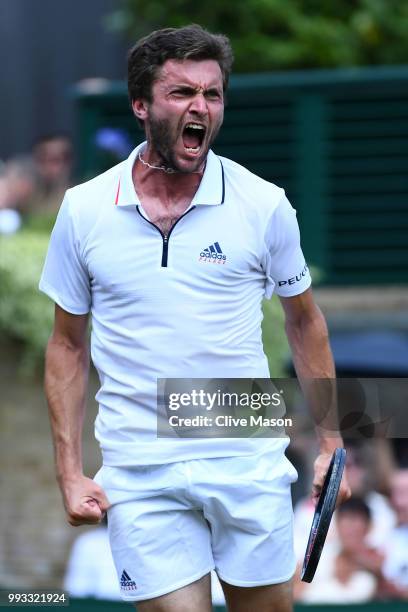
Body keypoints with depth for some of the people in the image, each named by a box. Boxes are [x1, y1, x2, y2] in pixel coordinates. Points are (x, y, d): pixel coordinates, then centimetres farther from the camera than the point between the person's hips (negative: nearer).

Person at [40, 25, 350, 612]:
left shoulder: (264, 204, -1)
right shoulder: (83, 210, 1)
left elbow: (304, 321, 12)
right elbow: (68, 346, 9)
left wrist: (330, 442, 9)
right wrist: (69, 473, 3)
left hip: (250, 462, 0)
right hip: (139, 474, 0)